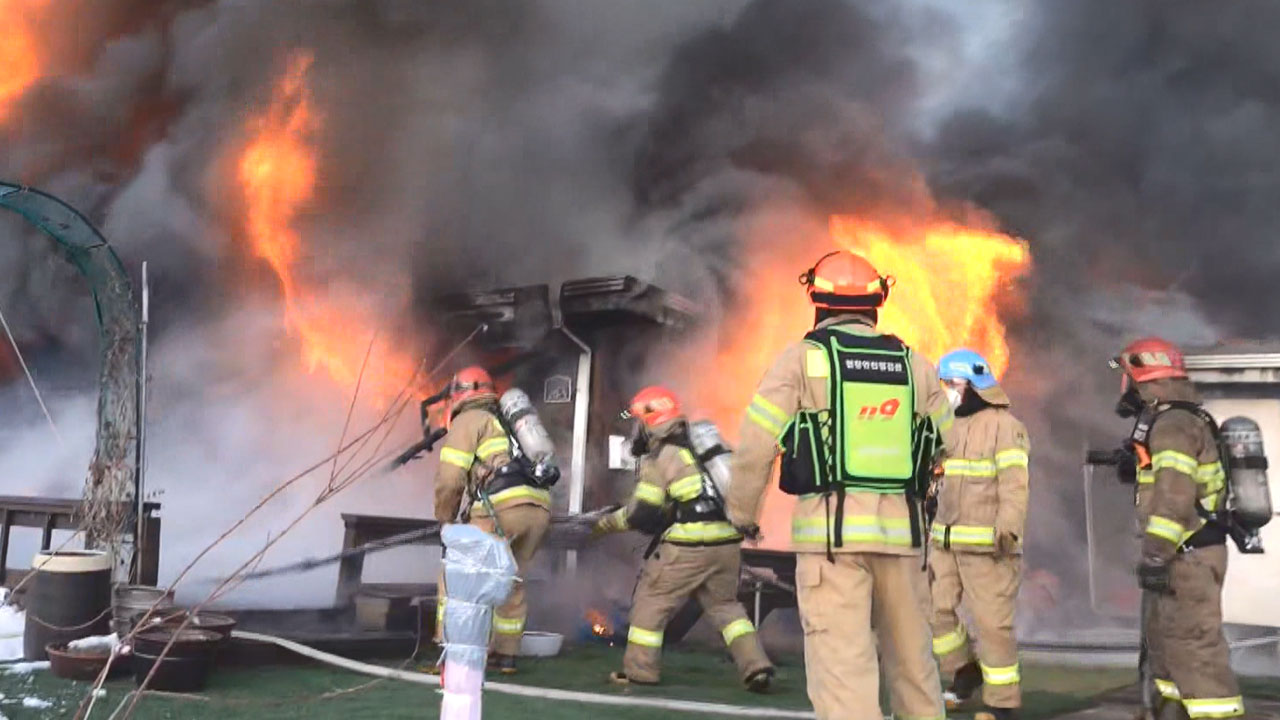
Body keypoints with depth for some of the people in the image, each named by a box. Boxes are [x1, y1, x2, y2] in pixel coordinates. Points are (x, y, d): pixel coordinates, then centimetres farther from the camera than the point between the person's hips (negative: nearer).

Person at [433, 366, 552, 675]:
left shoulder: (468, 420, 8)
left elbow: (450, 478, -1)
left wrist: (445, 519, 14)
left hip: (503, 507, -7)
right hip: (539, 508, 7)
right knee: (512, 582, 21)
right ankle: (506, 655, 26)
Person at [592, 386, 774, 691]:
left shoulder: (659, 456, -5)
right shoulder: (696, 446, 18)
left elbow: (642, 515, -4)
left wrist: (608, 523, 11)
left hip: (688, 546, -7)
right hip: (726, 542, 7)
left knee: (651, 600, 10)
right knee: (725, 604, 19)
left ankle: (639, 670, 15)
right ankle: (756, 667, 8)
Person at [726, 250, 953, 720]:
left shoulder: (803, 358, -2)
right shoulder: (914, 364, 10)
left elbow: (756, 443, -4)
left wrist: (742, 513, 9)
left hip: (832, 526, -4)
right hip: (900, 527, 4)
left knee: (843, 661, -4)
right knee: (911, 655, 19)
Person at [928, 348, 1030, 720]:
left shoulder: (1003, 425, -9)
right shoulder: (948, 426, 15)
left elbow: (1014, 484, -17)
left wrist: (1008, 530, -27)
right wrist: (931, 531, 22)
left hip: (987, 545, -7)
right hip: (946, 541, 7)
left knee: (991, 622, -2)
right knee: (933, 609, 5)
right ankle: (965, 670, 26)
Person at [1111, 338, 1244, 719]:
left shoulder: (1172, 423, -18)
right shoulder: (1182, 420, 15)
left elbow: (1175, 494, -26)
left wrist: (1155, 556, -26)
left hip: (1188, 555, -11)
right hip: (1187, 552, 11)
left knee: (1193, 641, -9)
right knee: (1165, 636, 19)